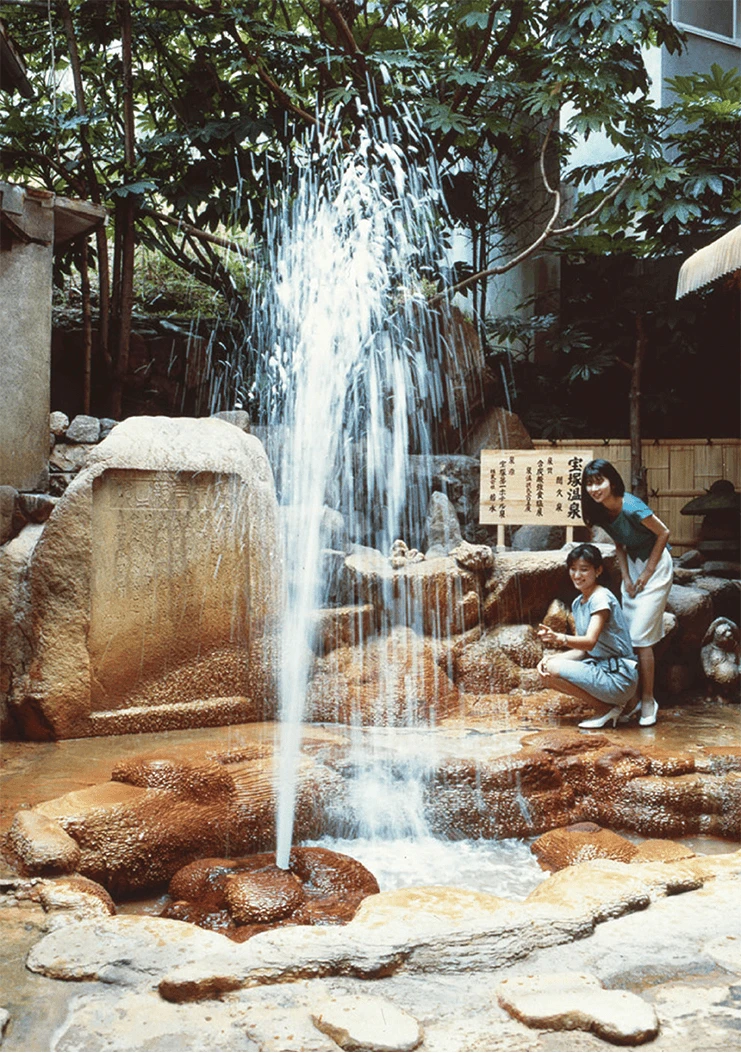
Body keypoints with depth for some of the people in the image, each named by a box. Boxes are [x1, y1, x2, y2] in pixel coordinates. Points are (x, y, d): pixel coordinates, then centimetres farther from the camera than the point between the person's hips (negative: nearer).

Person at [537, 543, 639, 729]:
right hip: (600, 668, 9)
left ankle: (612, 705, -8)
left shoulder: (601, 598, -13)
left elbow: (590, 642, -26)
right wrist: (552, 657, -7)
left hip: (619, 677, -9)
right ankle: (614, 704, 3)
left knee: (553, 669, -19)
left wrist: (560, 639, -43)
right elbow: (581, 651, 10)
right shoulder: (577, 603, 13)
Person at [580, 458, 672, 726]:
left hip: (655, 565, -7)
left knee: (640, 637, -9)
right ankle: (636, 698, 16)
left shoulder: (630, 507, -28)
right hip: (632, 566, 8)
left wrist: (647, 572, -13)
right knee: (628, 636, 7)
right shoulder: (601, 513, -6)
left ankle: (648, 700, 3)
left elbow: (663, 533, -18)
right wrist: (626, 577, -2)